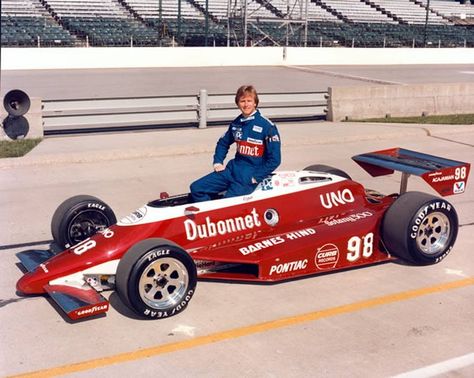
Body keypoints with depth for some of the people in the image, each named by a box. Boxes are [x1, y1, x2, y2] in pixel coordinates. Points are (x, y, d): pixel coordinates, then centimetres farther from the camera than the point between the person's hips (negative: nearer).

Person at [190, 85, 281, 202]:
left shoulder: (267, 126, -10)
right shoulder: (236, 123, 9)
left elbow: (274, 159, -11)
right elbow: (223, 143, 26)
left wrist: (255, 178, -12)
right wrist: (217, 162, 11)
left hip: (250, 176, -7)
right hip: (233, 169, 7)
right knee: (196, 188, -4)